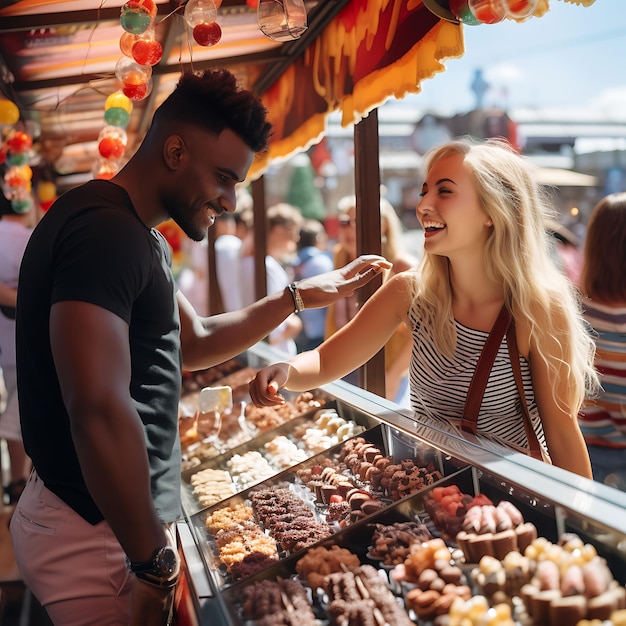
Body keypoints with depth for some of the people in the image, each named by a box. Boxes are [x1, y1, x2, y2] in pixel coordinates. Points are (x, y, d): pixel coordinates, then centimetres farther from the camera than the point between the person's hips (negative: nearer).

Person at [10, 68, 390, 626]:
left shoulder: (140, 238, 14)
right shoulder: (106, 228, -21)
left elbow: (194, 343, 23)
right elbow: (99, 410, -28)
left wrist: (298, 297, 16)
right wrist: (154, 563, -22)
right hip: (102, 535, -10)